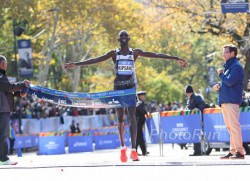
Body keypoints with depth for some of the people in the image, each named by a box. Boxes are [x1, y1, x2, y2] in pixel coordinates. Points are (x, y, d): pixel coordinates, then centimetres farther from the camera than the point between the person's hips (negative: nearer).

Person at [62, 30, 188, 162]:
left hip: (131, 88, -1)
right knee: (120, 119, 4)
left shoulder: (135, 53, 4)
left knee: (132, 118, -10)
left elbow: (156, 55, 0)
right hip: (118, 88, 1)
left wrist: (175, 59, -4)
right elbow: (95, 60, -1)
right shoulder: (114, 53, 5)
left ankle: (133, 150, -14)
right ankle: (122, 147, 20)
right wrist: (76, 64, -9)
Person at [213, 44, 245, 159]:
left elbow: (230, 81, -20)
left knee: (234, 125, -13)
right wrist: (219, 86, 10)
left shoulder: (236, 67, -8)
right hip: (225, 101, 10)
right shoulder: (227, 66, 21)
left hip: (232, 101, -10)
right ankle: (233, 151, 11)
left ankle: (239, 151, -15)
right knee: (230, 127, 9)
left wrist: (220, 74, -4)